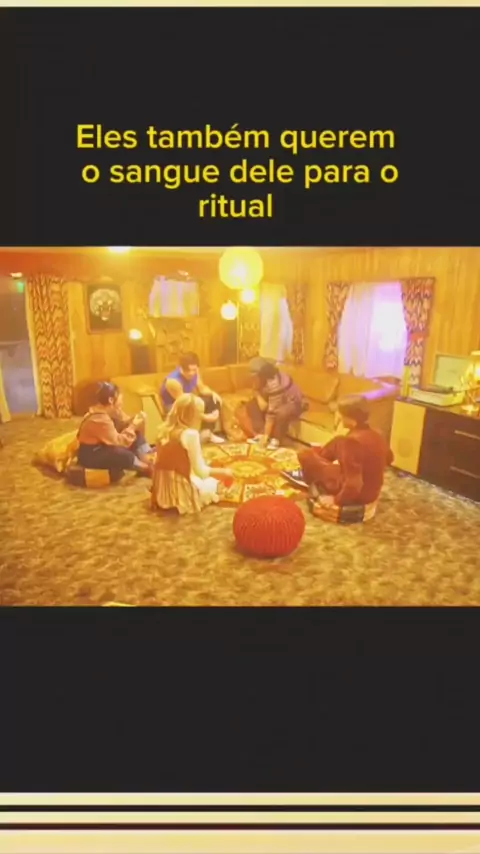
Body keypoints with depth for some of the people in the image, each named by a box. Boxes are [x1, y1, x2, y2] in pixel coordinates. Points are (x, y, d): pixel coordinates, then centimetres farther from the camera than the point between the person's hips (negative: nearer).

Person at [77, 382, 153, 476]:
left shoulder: (111, 411, -1)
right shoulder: (100, 419, -29)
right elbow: (118, 441, -30)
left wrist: (134, 421, -15)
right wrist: (133, 426, -23)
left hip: (102, 446, 10)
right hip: (90, 455, -10)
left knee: (137, 436, -1)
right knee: (124, 455, -34)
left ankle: (148, 460, -8)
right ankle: (146, 467, -8)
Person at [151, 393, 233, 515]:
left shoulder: (164, 430, 3)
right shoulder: (191, 434, -18)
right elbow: (200, 471, -16)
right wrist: (222, 472, -1)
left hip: (162, 489, 6)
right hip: (181, 490, -6)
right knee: (212, 483, 20)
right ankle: (185, 502, 8)